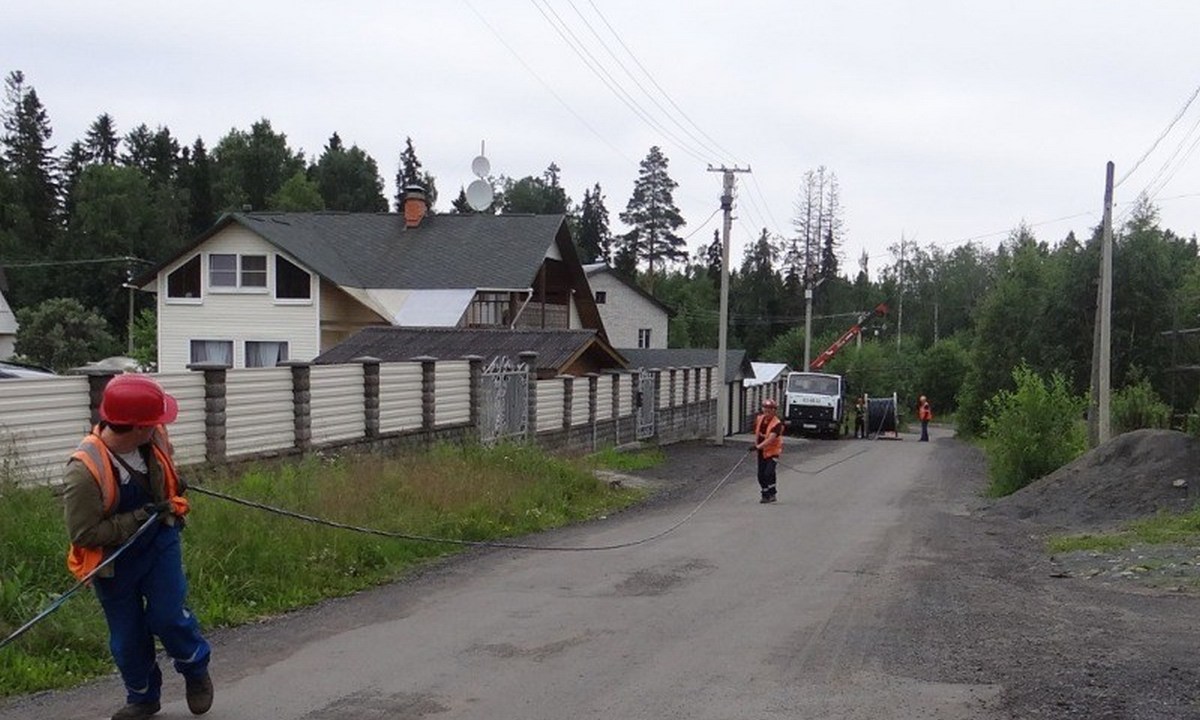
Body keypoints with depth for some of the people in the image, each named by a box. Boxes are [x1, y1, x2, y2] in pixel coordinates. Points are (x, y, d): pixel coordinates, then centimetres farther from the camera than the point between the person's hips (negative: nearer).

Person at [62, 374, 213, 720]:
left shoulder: (154, 438, -15)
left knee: (168, 615, -8)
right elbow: (82, 534, -27)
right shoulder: (84, 471, -33)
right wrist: (137, 519, -29)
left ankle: (196, 669, 21)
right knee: (127, 636, 10)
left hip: (160, 543, 3)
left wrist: (172, 490, -1)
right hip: (114, 560, -3)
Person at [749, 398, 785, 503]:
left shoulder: (777, 424, -21)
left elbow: (770, 439, -30)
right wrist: (756, 444, 11)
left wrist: (758, 447, -37)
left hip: (772, 451, -6)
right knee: (761, 474, 6)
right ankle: (765, 494, 18)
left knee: (769, 472, -17)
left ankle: (771, 494, -3)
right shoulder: (760, 419, 0)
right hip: (761, 451, 6)